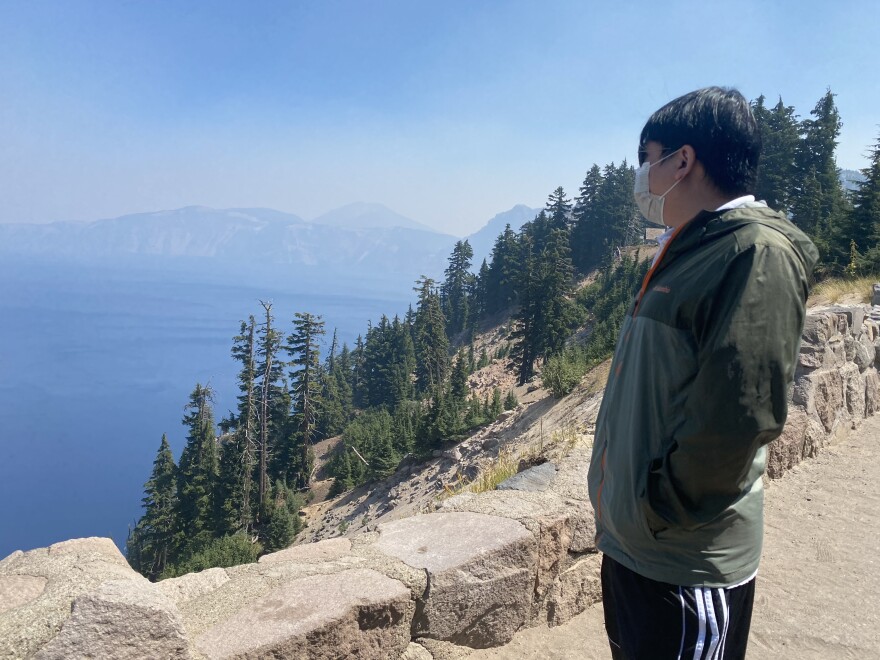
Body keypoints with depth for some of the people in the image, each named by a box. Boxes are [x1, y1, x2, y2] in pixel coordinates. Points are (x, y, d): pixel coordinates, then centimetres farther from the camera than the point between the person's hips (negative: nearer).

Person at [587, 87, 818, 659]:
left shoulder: (759, 252, -18)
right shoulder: (685, 253, 10)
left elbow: (740, 414, -25)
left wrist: (659, 514, -16)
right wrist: (624, 509, 11)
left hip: (685, 563, -8)